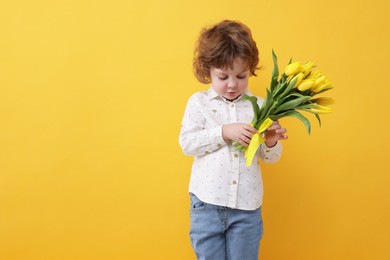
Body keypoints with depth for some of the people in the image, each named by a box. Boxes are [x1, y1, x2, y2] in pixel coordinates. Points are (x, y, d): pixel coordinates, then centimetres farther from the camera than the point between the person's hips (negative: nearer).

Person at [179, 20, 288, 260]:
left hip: (247, 206, 1)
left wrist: (271, 142, -18)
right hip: (207, 203, 0)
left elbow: (271, 157, 5)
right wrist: (224, 132, -20)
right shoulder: (199, 102, 0)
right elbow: (187, 143, -9)